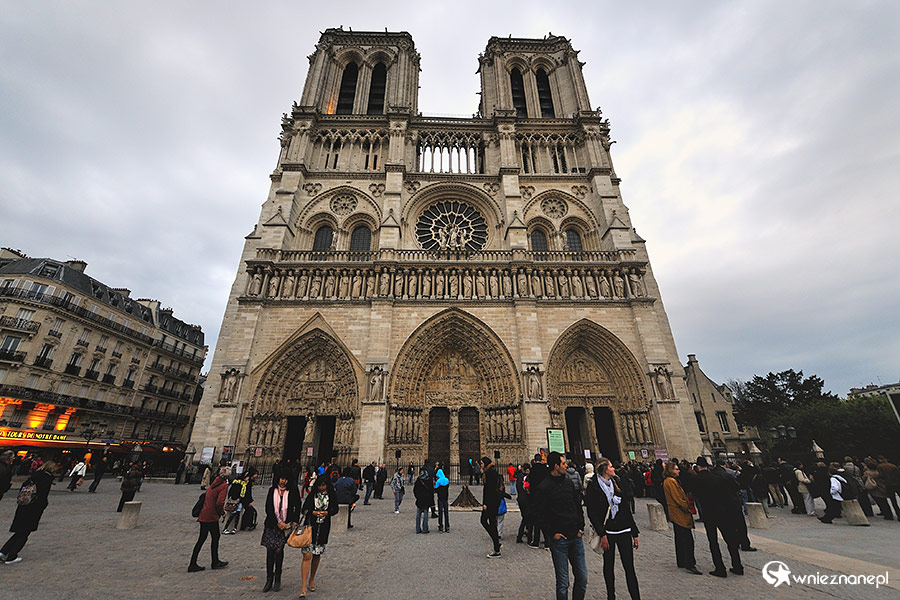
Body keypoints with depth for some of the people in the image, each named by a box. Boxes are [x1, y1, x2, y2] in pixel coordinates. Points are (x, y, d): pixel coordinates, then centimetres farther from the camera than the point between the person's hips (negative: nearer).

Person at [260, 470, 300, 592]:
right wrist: (278, 522, -8)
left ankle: (277, 578, 13)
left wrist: (295, 521, -6)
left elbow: (297, 507, 3)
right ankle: (269, 580, 20)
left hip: (286, 525, -2)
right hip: (272, 525, 2)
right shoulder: (272, 490, 1)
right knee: (270, 551, 3)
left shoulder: (293, 491, -3)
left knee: (278, 550, -8)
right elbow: (268, 509, -1)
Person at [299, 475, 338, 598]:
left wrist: (326, 512, -14)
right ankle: (303, 587, -5)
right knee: (307, 555, -10)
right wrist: (313, 512, -18)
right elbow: (304, 509, 0)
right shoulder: (312, 495, -2)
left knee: (317, 555, 13)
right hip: (310, 527, -2)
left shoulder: (331, 496, 2)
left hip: (323, 529, 2)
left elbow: (335, 509, 5)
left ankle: (311, 580, 33)